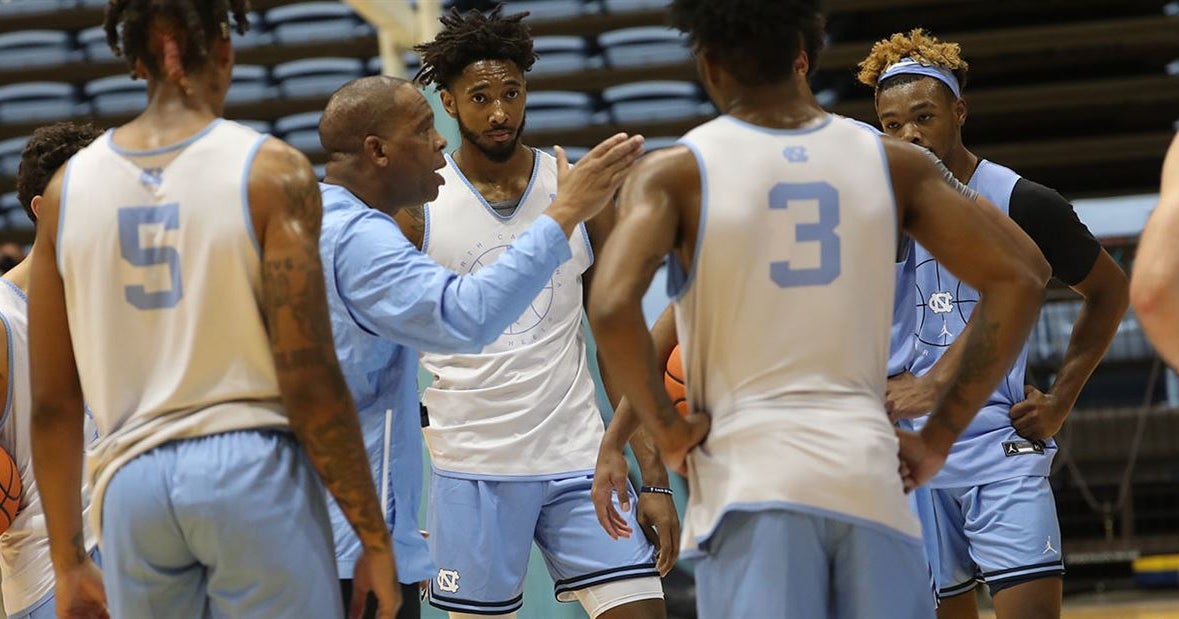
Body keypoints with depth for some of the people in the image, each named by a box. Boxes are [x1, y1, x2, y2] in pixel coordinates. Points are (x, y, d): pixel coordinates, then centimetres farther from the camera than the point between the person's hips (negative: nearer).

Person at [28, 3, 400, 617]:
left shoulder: (68, 187, 7)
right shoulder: (271, 172, -5)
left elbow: (51, 402, 8)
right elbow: (309, 379, -10)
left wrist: (68, 562, 15)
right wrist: (374, 538, -3)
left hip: (133, 477, 4)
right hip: (254, 468, -4)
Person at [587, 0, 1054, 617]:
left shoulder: (675, 173, 0)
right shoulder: (893, 162, 9)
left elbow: (611, 306, -15)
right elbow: (1019, 276, 6)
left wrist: (666, 429, -1)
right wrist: (940, 435, 9)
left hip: (749, 478, -3)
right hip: (869, 472, 3)